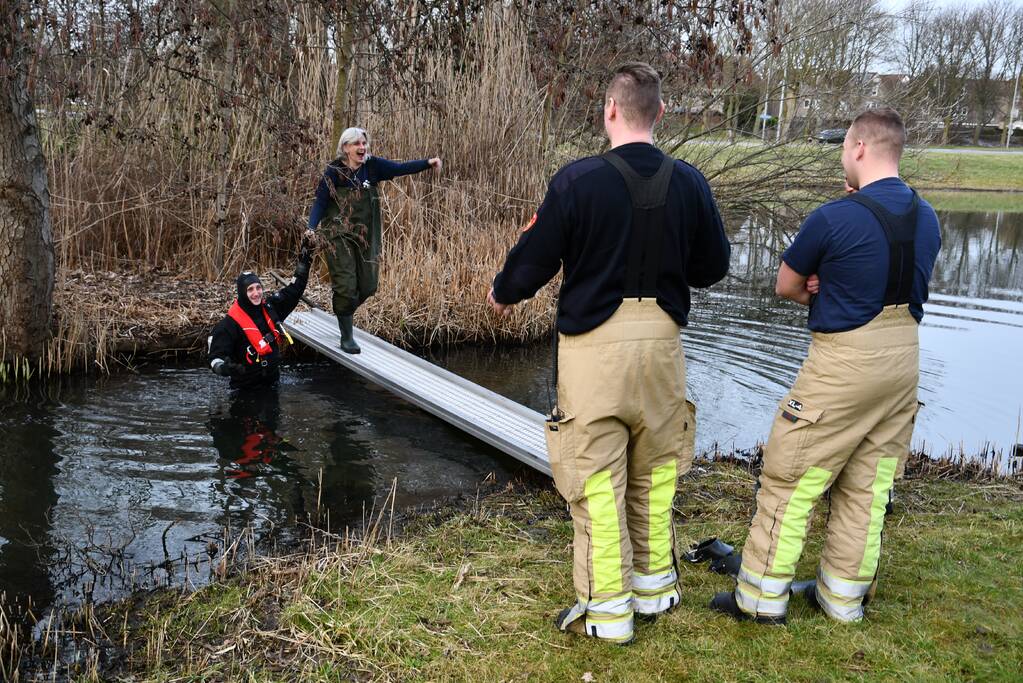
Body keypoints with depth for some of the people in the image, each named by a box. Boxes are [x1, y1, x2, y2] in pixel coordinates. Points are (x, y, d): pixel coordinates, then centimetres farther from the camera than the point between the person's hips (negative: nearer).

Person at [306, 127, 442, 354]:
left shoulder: (373, 166, -2)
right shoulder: (334, 171, -9)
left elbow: (400, 168, -13)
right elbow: (320, 202, -8)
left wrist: (427, 163, -28)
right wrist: (312, 228, -22)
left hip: (366, 236, 4)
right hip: (339, 236, -4)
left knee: (368, 285, 8)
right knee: (346, 286, -6)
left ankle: (343, 313, 37)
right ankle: (347, 337, 8)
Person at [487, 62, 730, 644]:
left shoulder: (578, 180, -13)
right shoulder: (689, 182, -2)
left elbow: (534, 261, -7)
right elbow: (713, 267, 7)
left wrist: (503, 293, 15)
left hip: (594, 342, -4)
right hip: (662, 336, 4)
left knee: (597, 478, 6)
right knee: (655, 470, 18)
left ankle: (607, 608, 14)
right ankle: (654, 584, 31)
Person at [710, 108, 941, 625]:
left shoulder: (834, 218, -17)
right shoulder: (927, 218, 5)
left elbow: (785, 287, -5)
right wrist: (830, 291, 0)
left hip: (844, 363, -7)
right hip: (903, 357, 7)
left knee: (789, 479, 3)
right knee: (868, 485, 14)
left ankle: (762, 596, 11)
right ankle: (843, 597, 24)